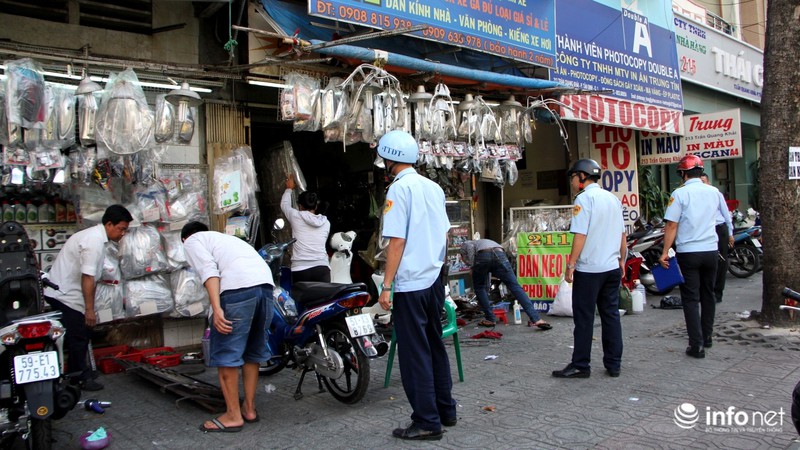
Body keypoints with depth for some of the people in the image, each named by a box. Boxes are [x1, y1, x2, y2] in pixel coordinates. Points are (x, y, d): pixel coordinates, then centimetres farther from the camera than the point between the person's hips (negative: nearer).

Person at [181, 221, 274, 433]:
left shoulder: (192, 241, 17)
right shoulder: (225, 237, 39)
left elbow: (208, 270, -4)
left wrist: (216, 309, -13)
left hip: (238, 288, -7)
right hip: (266, 283, 8)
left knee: (225, 353, 5)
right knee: (252, 352, 19)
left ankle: (233, 415, 11)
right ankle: (249, 408, 28)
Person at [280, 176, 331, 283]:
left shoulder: (296, 217, 2)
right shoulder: (326, 223, 10)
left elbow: (284, 205, 22)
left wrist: (289, 188, 39)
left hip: (300, 270, -2)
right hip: (322, 269, 3)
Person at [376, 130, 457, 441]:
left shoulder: (399, 188, -12)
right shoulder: (434, 187, 11)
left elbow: (397, 241, -17)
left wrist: (386, 285, -14)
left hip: (410, 283, -8)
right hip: (434, 279, 8)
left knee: (415, 352, 0)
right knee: (435, 345, 17)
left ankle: (426, 422, 6)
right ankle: (445, 410, 26)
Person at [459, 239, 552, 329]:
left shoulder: (464, 245, 34)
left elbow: (470, 247, 4)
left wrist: (472, 266, 7)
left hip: (482, 256, -4)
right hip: (500, 254, 4)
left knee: (478, 288, 22)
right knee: (515, 287, -2)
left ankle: (490, 319, 20)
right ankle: (536, 319, -14)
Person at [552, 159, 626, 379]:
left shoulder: (584, 198, -10)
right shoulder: (613, 198, 11)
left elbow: (580, 235, -16)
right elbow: (622, 234, 15)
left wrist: (570, 264, -12)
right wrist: (621, 260, 24)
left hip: (589, 269, -7)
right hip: (612, 267, 7)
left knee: (584, 318, 1)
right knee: (611, 316, 11)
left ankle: (580, 365, 7)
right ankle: (613, 364, 16)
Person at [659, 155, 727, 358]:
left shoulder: (679, 193, -11)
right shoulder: (714, 192, 4)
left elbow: (671, 226, -13)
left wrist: (665, 252, -7)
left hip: (688, 253, -4)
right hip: (711, 250, 5)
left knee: (691, 299, -1)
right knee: (708, 295, 18)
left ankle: (696, 345, -4)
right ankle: (707, 336, 31)